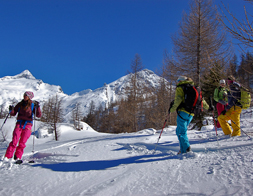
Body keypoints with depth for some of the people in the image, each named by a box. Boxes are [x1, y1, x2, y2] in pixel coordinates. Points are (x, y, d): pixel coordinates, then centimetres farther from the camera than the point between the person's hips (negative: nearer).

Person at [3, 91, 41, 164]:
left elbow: (39, 115, -6)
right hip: (19, 124, 1)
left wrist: (37, 107, -18)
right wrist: (11, 110, -8)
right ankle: (7, 157, -2)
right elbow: (13, 113, 12)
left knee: (22, 143, -4)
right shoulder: (20, 104, 9)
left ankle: (18, 157, 9)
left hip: (27, 125, -1)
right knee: (14, 141, -10)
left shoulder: (32, 105, 3)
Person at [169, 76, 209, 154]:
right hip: (191, 114, 7)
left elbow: (178, 100, -14)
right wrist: (207, 107, 36)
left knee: (181, 132, -5)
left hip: (183, 112, -7)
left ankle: (185, 149, -13)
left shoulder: (180, 88, 2)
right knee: (179, 130, 15)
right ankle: (183, 147, 9)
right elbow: (200, 99, 26)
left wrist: (172, 108, -12)